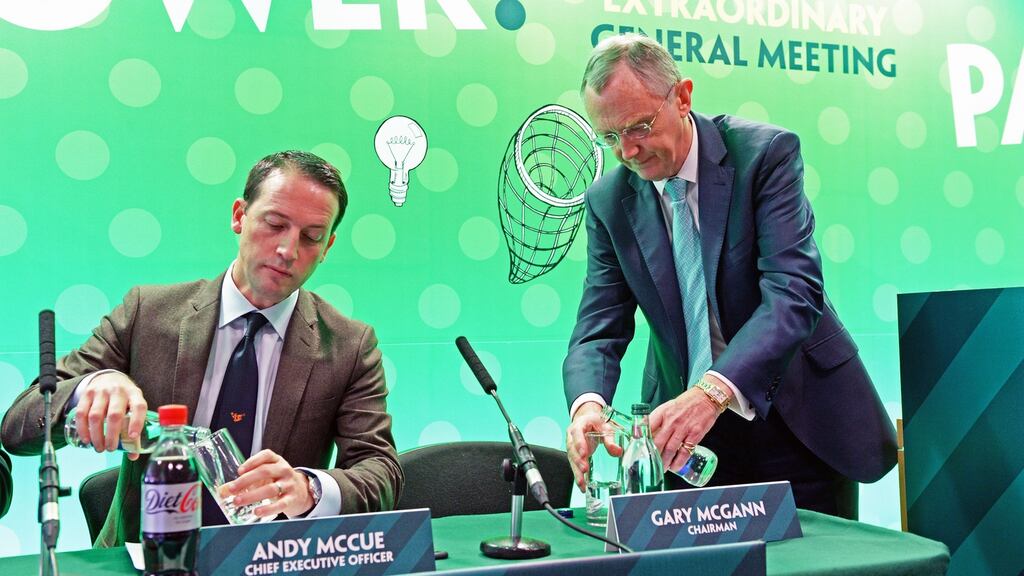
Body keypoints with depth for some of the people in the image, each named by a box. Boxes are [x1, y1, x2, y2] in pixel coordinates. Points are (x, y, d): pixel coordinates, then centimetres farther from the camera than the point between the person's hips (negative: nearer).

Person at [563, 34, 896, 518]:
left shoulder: (767, 152, -15)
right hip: (689, 433, 3)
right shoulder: (608, 200, -3)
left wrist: (713, 391, -41)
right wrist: (587, 403, -28)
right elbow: (600, 328, -5)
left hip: (801, 422, -2)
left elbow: (794, 292, -26)